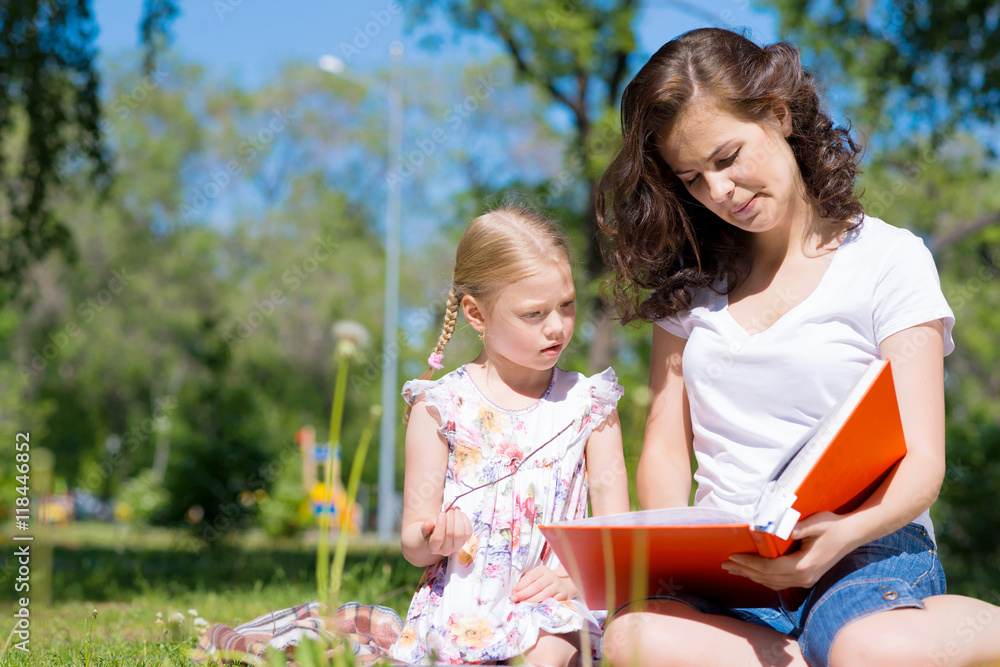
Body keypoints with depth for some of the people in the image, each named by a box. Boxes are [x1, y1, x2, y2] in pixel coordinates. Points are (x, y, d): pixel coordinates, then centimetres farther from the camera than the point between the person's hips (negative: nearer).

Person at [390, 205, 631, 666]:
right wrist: (434, 539, -21)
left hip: (551, 607, 0)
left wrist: (578, 572, -13)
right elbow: (413, 545, 3)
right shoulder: (441, 407, 3)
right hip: (461, 600, 1)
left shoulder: (588, 404, 9)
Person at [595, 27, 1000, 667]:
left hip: (867, 551, -4)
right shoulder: (691, 282, 18)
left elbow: (922, 464, -2)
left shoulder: (889, 259, 5)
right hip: (725, 570, 4)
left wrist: (843, 535, -24)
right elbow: (666, 448, 16)